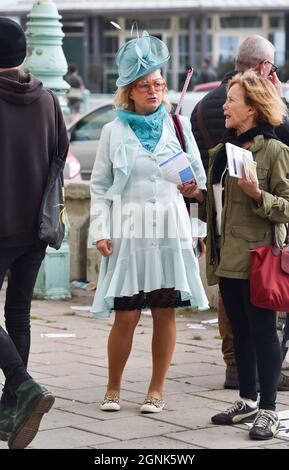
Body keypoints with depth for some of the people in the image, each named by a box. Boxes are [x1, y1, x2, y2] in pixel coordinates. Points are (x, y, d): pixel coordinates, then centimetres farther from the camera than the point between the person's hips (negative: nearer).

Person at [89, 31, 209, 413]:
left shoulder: (177, 125, 8)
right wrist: (101, 232, -3)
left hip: (169, 229, 2)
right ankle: (113, 388, 14)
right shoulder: (114, 130, 5)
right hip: (127, 231, -1)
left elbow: (198, 174, 14)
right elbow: (100, 185, 6)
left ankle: (157, 389, 15)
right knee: (126, 315, -3)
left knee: (165, 312, 3)